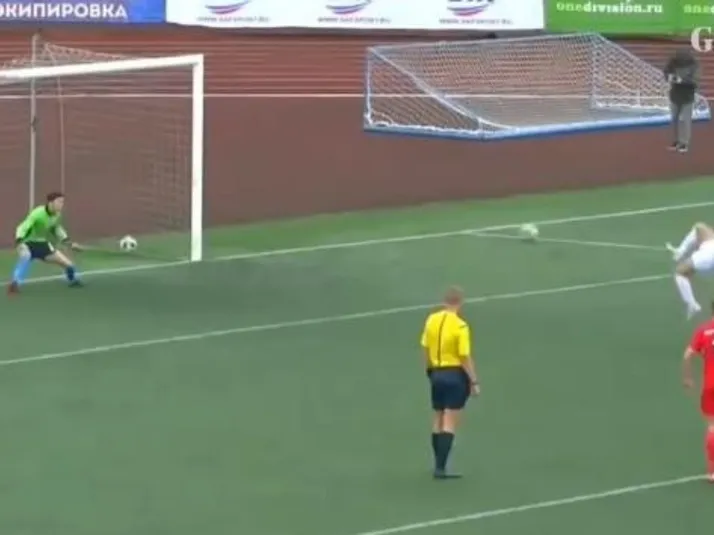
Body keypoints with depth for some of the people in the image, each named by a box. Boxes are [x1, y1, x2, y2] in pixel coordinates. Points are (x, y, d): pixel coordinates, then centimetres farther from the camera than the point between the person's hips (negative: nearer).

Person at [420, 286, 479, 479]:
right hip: (456, 375, -6)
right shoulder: (460, 326, -17)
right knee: (450, 423, -3)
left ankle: (439, 464, 25)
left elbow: (425, 348, 8)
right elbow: (465, 357, -17)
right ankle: (441, 468, -7)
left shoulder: (432, 320, 0)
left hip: (437, 374, 6)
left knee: (438, 421, 17)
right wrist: (474, 381, -10)